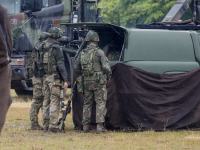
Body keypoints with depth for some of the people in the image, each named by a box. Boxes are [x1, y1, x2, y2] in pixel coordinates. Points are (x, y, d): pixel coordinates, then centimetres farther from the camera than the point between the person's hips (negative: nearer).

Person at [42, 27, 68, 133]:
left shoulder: (43, 47, 10)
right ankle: (53, 126, -9)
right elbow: (60, 65, -14)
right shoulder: (55, 48, -11)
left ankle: (46, 125, 12)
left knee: (46, 101, 11)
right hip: (54, 77, -7)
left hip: (45, 77, 7)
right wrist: (65, 80, -13)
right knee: (54, 101, -5)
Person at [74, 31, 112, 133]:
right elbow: (106, 66, -15)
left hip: (86, 82, 5)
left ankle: (85, 125, 13)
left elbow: (76, 67, 14)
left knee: (87, 103, 13)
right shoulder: (99, 52, -9)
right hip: (99, 82, -5)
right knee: (100, 103, -1)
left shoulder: (82, 53, 7)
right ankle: (99, 126, -8)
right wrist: (108, 76, 2)